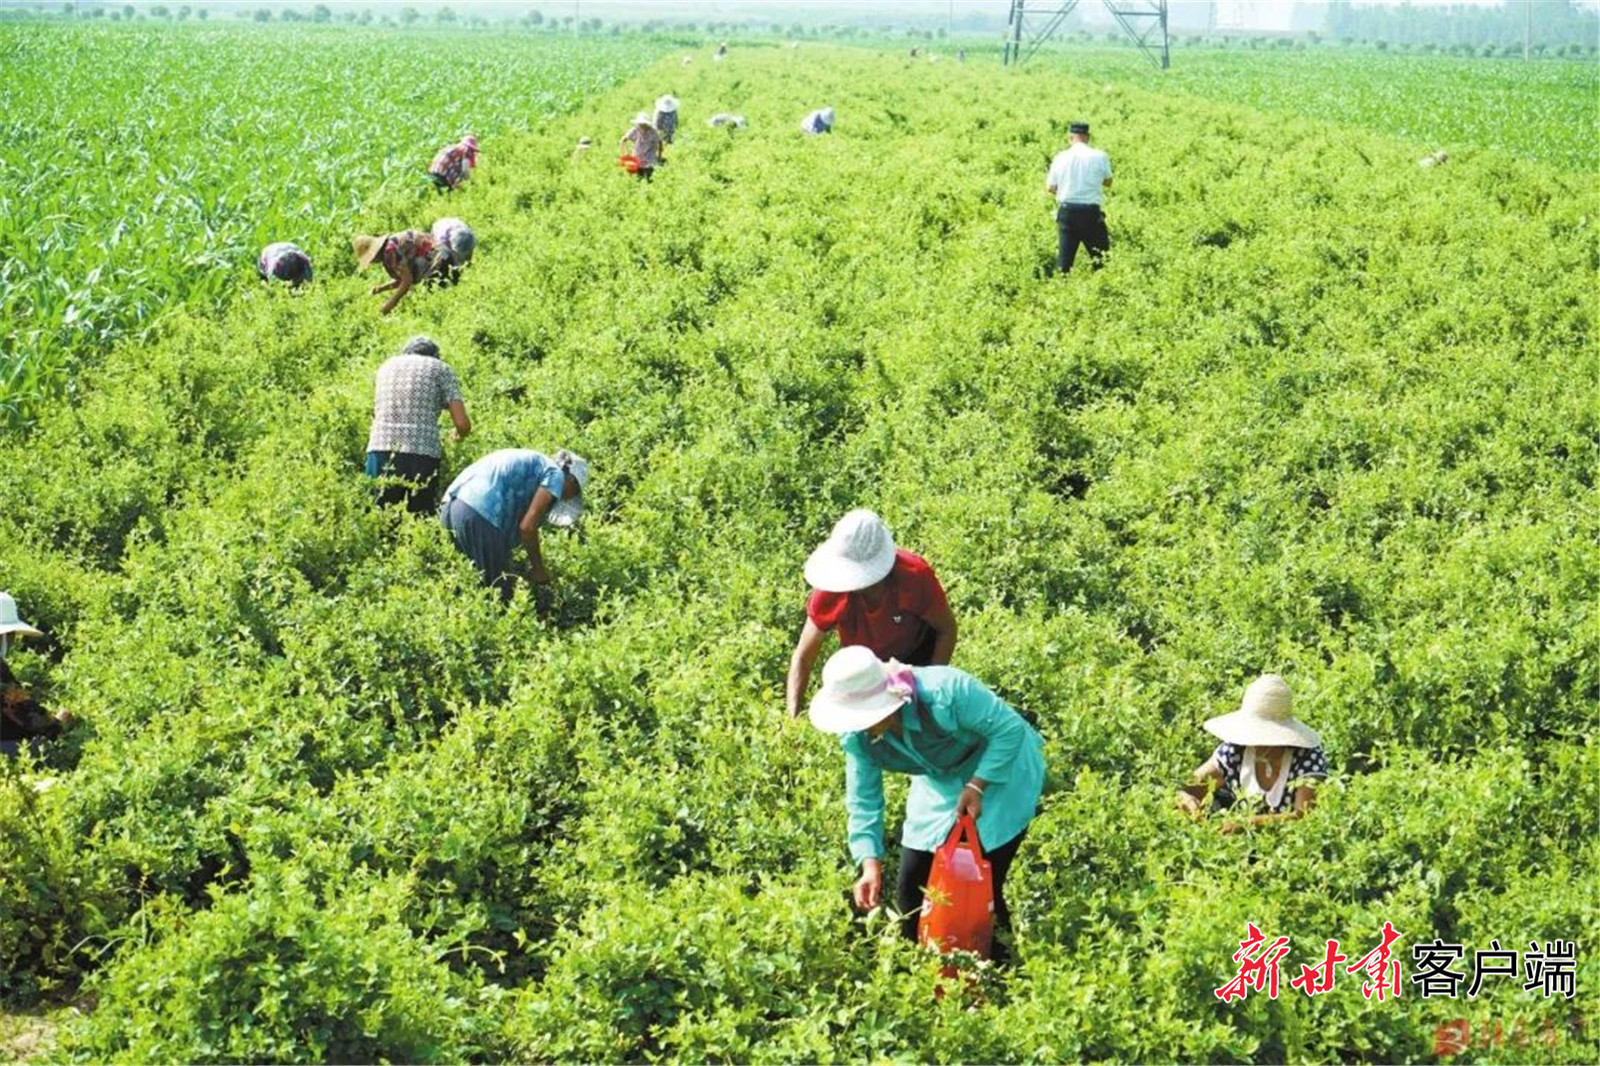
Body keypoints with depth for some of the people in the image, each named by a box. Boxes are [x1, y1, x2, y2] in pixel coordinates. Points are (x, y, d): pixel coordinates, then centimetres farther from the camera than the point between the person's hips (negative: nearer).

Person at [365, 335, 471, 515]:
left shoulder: (387, 366, 22)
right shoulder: (441, 369, 11)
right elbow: (462, 423, 2)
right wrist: (459, 435, 25)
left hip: (380, 453, 3)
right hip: (421, 457, -2)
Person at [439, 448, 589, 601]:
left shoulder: (529, 464, 31)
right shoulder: (556, 475, 7)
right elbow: (527, 527, -4)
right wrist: (538, 568, 9)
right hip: (480, 514, -9)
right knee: (499, 594, 1)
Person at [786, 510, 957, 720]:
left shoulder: (915, 576, -37)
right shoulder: (830, 593, -32)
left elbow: (947, 630, -20)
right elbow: (803, 657, -23)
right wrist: (793, 717, -33)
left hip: (917, 654, -2)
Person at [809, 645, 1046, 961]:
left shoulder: (946, 691, -38)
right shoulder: (856, 736, -20)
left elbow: (1010, 728, -27)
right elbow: (863, 801, -13)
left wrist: (977, 785, -31)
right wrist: (871, 863, -26)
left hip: (1000, 770, -5)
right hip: (942, 783, 5)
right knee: (911, 883, 1)